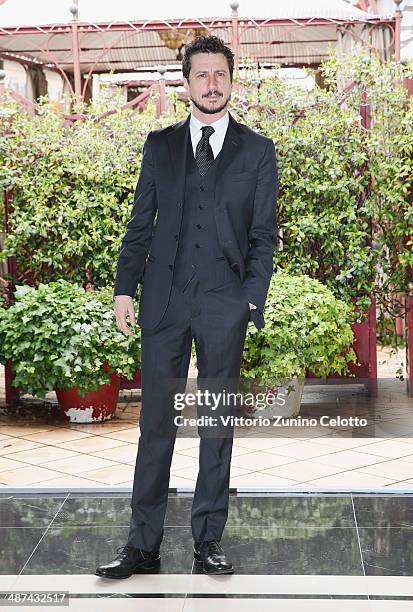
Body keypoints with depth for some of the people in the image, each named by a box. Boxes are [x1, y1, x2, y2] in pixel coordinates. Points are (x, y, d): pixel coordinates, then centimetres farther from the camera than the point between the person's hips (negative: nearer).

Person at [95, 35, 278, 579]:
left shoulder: (257, 151, 7)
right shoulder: (160, 145, 11)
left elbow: (264, 233, 4)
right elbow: (140, 222, 10)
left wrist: (253, 301, -5)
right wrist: (125, 288, 2)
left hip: (226, 305, -1)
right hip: (165, 300, 1)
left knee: (219, 426, 6)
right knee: (155, 425, 3)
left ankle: (208, 541, 17)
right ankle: (143, 545, 10)